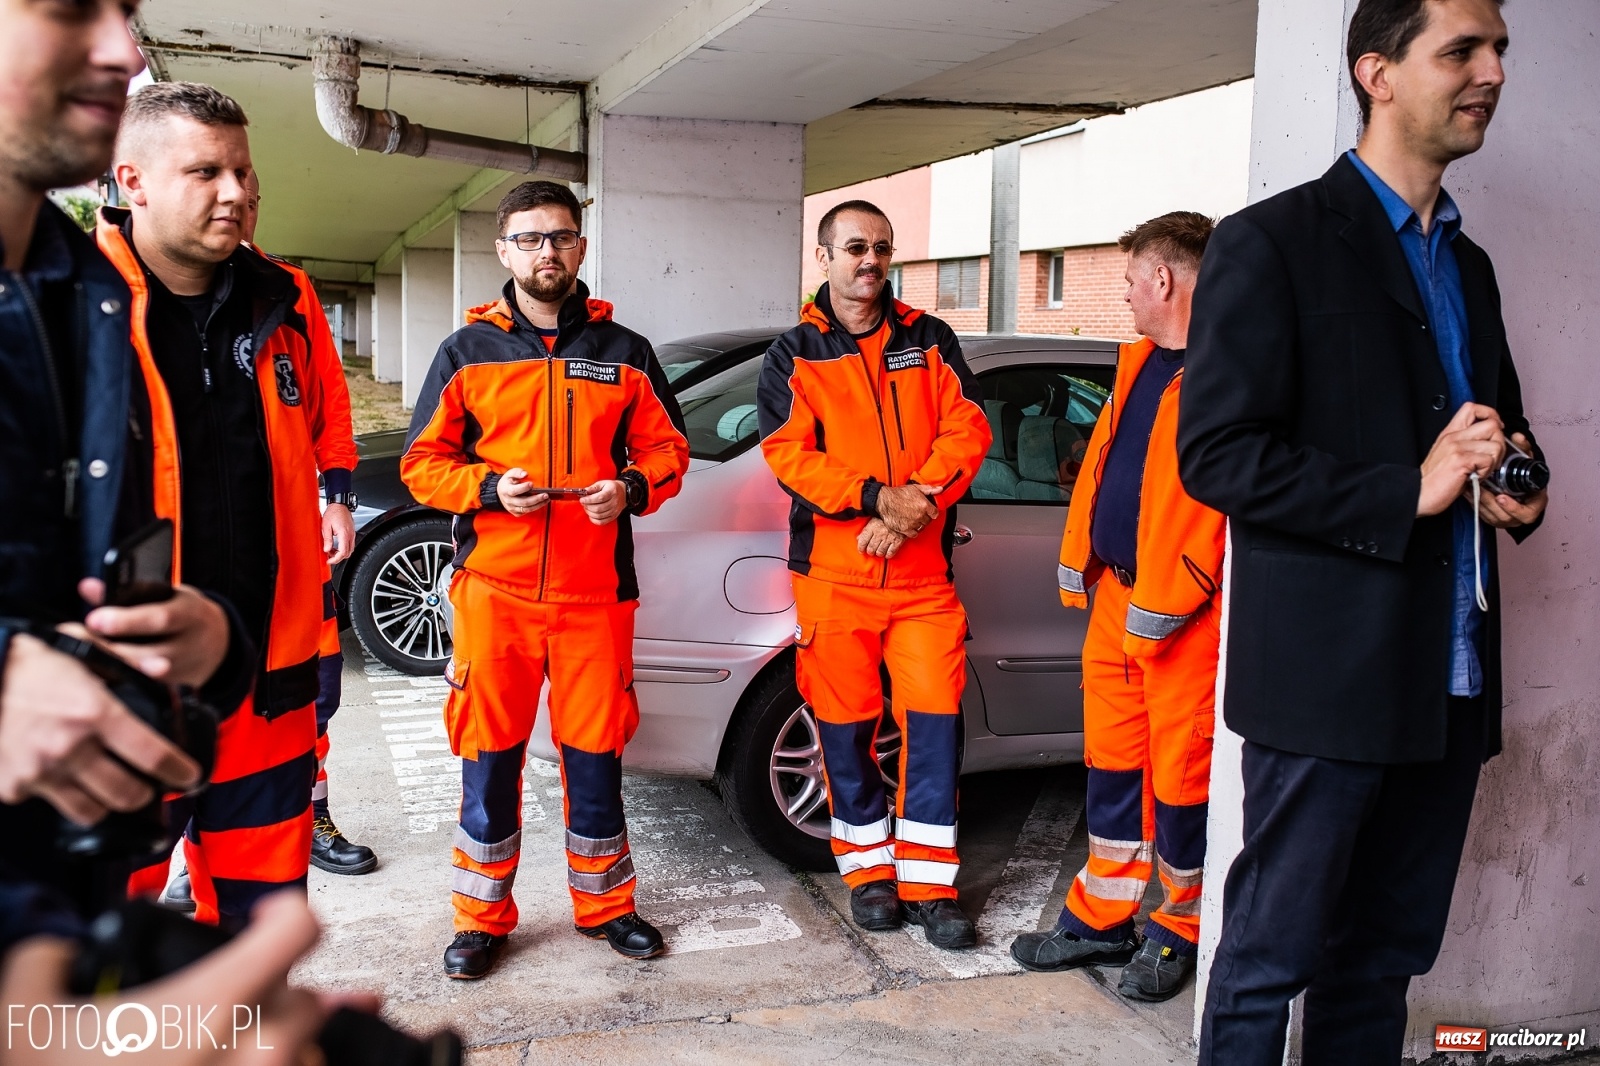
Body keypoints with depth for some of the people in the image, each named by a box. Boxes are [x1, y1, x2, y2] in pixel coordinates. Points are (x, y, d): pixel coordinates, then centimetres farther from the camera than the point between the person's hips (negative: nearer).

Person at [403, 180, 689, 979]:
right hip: (493, 586, 0)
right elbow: (422, 462, 6)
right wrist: (490, 488, -13)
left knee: (595, 750, 8)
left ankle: (605, 902, 26)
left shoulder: (624, 353, 9)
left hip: (595, 590, 1)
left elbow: (666, 449, 12)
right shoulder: (468, 351, 6)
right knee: (489, 754, 4)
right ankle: (482, 916, 19)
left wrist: (631, 489, -10)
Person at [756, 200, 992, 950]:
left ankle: (929, 882, 9)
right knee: (846, 725, 6)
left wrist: (920, 502, -15)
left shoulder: (929, 341, 11)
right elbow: (788, 455, -6)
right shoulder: (794, 355, 6)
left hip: (923, 569, 1)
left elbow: (966, 430, 2)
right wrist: (877, 496, -19)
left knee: (934, 718, -2)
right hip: (832, 571, -1)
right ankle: (868, 869, 22)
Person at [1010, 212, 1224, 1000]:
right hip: (1117, 594, 9)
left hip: (1183, 616, -9)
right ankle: (1101, 920, 29)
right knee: (1112, 760, 16)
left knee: (1180, 772, 4)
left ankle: (1180, 931, 23)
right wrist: (1079, 560, 14)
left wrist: (1161, 606, -20)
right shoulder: (1140, 361, 15)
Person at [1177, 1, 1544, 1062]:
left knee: (1385, 960, 15)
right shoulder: (1275, 242, -7)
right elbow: (1217, 456, -14)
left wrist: (1515, 488, 5)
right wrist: (1408, 493, -17)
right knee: (1272, 962, 3)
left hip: (1452, 683, 7)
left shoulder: (1468, 265, 17)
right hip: (1332, 676, -7)